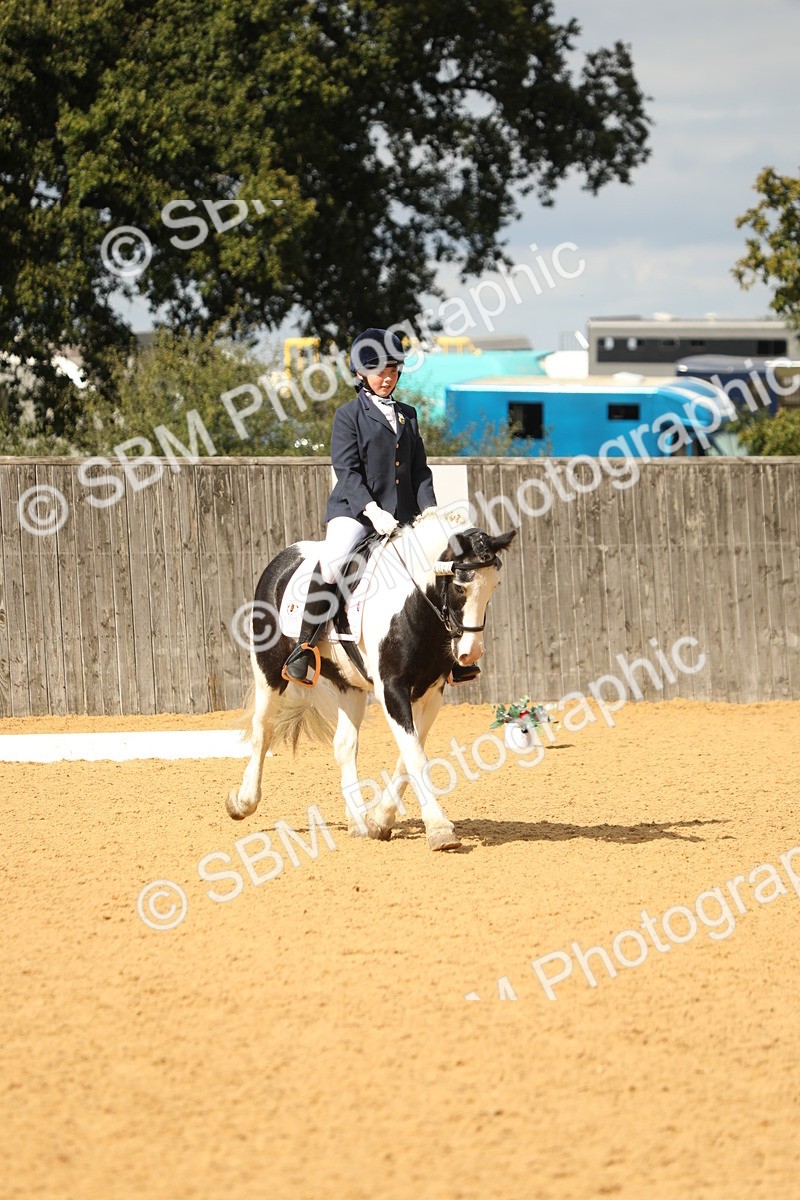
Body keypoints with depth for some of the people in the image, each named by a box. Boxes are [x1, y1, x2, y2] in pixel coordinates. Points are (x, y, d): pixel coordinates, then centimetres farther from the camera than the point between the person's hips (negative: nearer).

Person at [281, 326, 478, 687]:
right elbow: (347, 470, -9)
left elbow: (420, 471, 15)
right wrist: (372, 510, -21)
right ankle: (304, 651, -29)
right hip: (354, 511, -6)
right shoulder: (349, 414, 0)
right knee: (330, 565, -31)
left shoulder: (407, 415, 16)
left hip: (401, 517, 6)